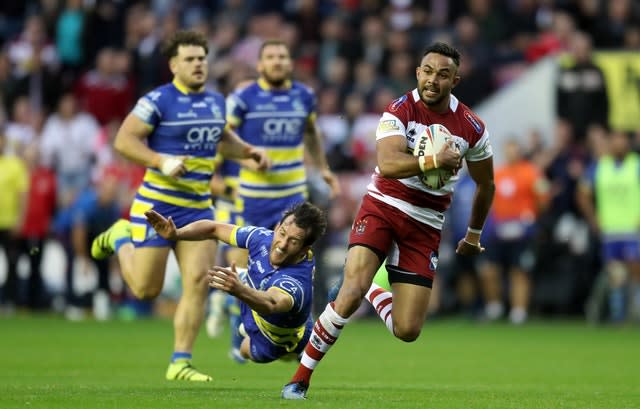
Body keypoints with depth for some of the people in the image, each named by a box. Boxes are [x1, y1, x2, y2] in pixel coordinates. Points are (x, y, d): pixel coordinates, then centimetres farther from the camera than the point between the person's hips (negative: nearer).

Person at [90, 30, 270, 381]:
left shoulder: (216, 101, 9)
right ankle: (121, 238, 34)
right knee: (146, 289, 2)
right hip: (158, 205, -5)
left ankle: (180, 363, -1)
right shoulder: (158, 101, -12)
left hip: (198, 208, 5)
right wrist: (162, 161, -25)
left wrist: (248, 151, 12)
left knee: (198, 283, -8)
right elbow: (123, 140, -14)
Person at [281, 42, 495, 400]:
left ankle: (373, 292, 31)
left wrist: (474, 234, 23)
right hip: (383, 208, -2)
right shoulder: (400, 111, -10)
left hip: (425, 227, 2)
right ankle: (301, 377, -10)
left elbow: (485, 184, 14)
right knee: (350, 294, -25)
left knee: (407, 331, -5)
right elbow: (388, 164, -27)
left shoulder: (472, 128, -3)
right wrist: (433, 161, -40)